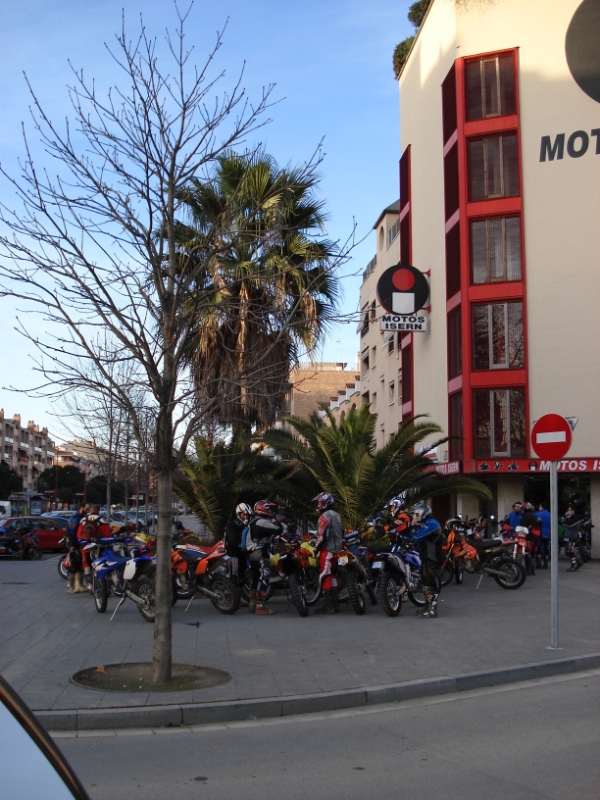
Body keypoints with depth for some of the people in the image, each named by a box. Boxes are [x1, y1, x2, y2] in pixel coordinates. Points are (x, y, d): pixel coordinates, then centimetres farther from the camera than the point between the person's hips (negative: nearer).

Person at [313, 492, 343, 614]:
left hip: (327, 549, -10)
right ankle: (335, 603, 17)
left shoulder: (324, 516, -13)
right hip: (337, 549, 10)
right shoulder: (337, 515, 15)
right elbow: (341, 532, 20)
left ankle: (329, 605, -13)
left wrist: (316, 548, -10)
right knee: (332, 575, 15)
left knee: (325, 577, -9)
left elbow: (322, 535, -19)